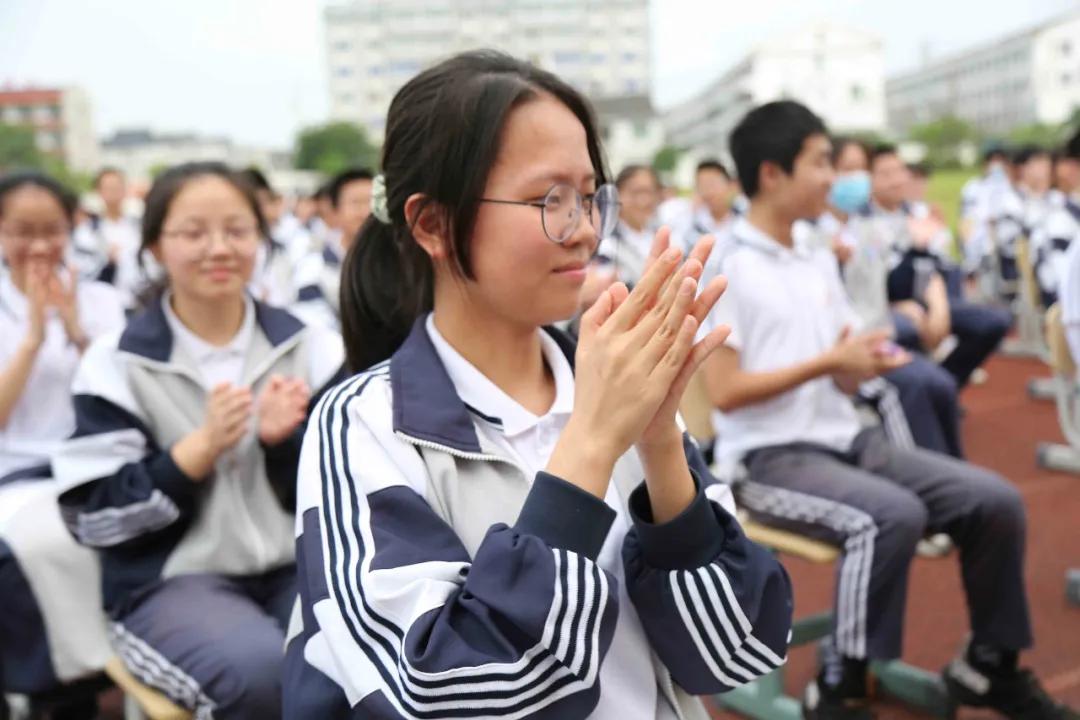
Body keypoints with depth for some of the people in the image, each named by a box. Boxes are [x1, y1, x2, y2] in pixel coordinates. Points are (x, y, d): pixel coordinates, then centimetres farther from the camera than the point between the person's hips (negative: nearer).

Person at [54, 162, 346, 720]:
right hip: (171, 580, -2)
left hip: (299, 566, 3)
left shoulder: (308, 347, 5)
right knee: (262, 672, -32)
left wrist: (284, 441, -15)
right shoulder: (117, 364, -2)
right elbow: (95, 517, -6)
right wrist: (202, 446, -18)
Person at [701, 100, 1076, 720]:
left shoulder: (821, 261, 14)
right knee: (894, 516, -33)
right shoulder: (726, 268, -10)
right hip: (770, 458, -7)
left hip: (847, 439, 8)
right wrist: (827, 361, -15)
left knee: (996, 500, -4)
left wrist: (865, 364, -9)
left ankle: (989, 664, 16)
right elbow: (725, 393, -16)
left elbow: (841, 380, 15)